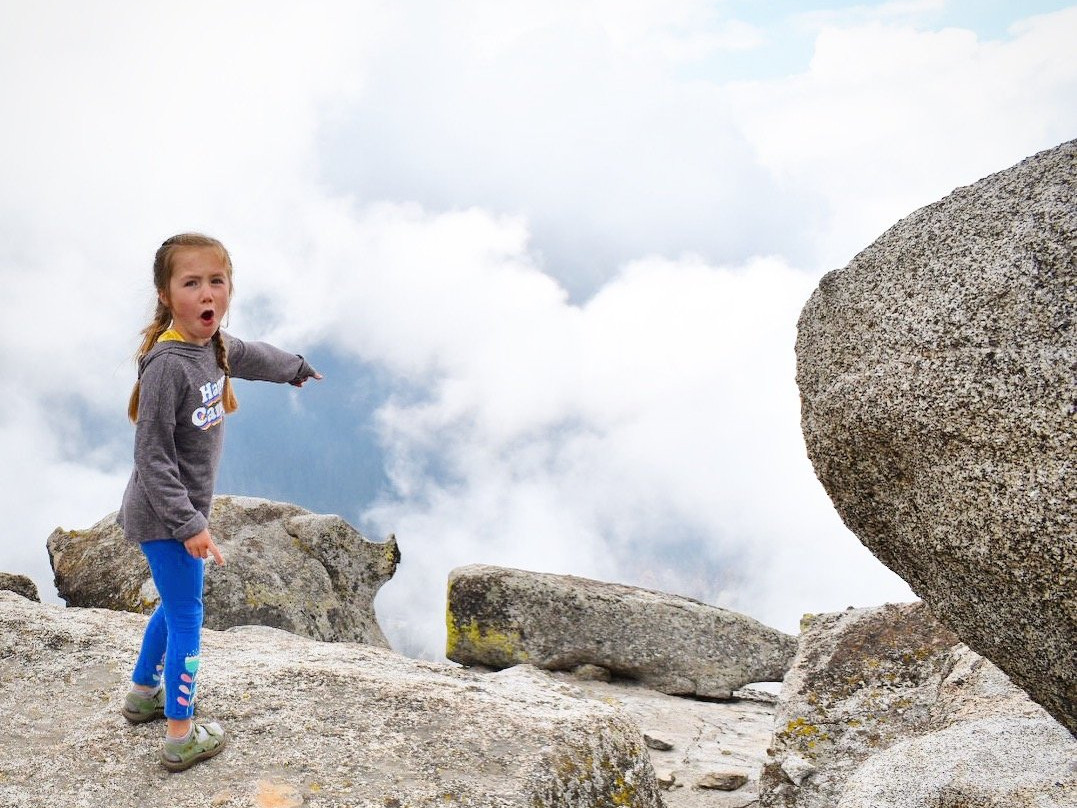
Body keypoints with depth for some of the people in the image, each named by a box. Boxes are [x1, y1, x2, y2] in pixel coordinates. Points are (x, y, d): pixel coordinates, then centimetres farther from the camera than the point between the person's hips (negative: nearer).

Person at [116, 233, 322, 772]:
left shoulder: (212, 345, 1)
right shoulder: (166, 364, -26)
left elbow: (253, 357, 25)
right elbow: (152, 456, -26)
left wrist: (297, 368, 43)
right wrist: (188, 524, -27)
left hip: (183, 510, 9)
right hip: (164, 518, -9)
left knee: (175, 604, 24)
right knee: (186, 620, 1)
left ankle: (143, 694, 44)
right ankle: (180, 738, 15)